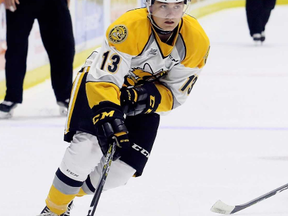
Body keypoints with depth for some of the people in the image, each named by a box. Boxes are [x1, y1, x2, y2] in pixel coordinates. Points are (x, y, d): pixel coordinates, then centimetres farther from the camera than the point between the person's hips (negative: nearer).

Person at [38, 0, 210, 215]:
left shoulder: (196, 40, -19)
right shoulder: (130, 27, -34)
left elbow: (175, 93, -12)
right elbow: (103, 79, -37)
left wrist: (150, 97, -32)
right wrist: (108, 115, -51)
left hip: (145, 94, 4)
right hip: (99, 79, -4)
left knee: (122, 169, -5)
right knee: (87, 150, -25)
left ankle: (70, 192, 21)